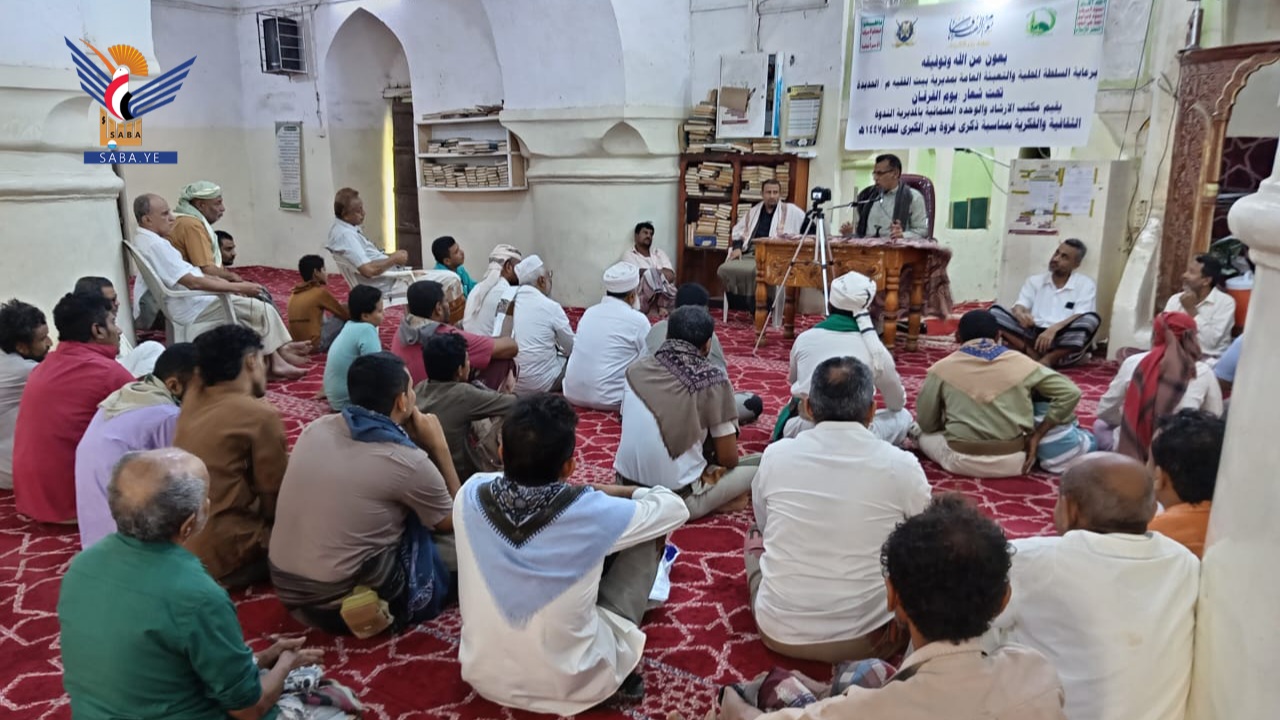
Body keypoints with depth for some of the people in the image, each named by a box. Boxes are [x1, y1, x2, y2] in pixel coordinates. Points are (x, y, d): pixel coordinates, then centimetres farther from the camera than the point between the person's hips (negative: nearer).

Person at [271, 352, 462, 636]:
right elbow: (454, 521, 0)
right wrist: (439, 447, 3)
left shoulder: (317, 428, -1)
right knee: (462, 545, 8)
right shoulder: (405, 461, -18)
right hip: (339, 603, -6)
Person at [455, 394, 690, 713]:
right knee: (647, 537, 7)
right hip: (571, 685, -4)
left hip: (485, 677, 4)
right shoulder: (590, 513, -25)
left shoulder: (469, 496, -16)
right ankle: (624, 668, 16)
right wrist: (618, 492, 11)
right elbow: (676, 509, -6)